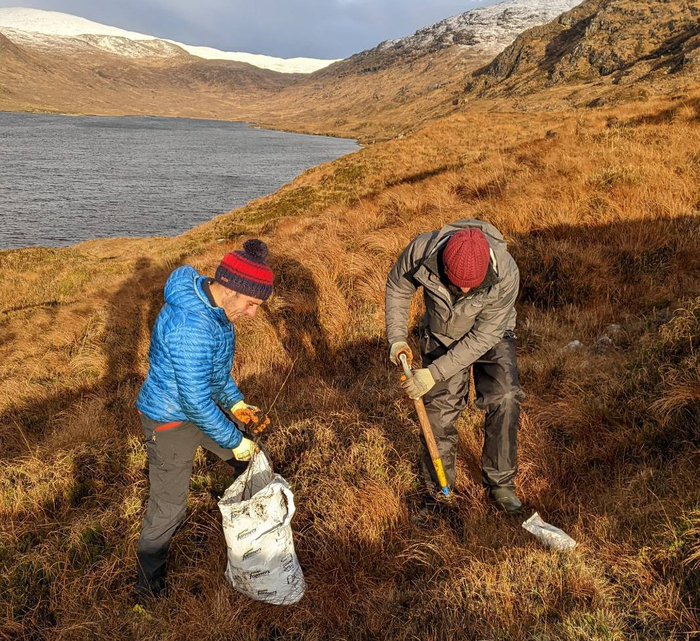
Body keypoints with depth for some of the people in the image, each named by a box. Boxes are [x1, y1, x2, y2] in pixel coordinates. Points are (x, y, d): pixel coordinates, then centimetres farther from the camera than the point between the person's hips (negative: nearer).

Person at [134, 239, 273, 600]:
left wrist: (235, 403, 9)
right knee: (168, 509, 6)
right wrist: (234, 441, -18)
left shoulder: (212, 305, -4)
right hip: (171, 421, -9)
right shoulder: (191, 326, -36)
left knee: (250, 457, 24)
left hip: (200, 404, 9)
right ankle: (147, 586, 31)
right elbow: (197, 401, -30)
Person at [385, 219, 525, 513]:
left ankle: (499, 483, 3)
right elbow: (397, 287, -10)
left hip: (489, 337, -1)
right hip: (441, 337, 1)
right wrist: (397, 337, -16)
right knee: (439, 411, 0)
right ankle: (440, 489, 22)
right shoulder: (421, 250, -32)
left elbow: (482, 338, -27)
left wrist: (434, 373, -29)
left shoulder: (506, 275, -35)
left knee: (504, 399, -19)